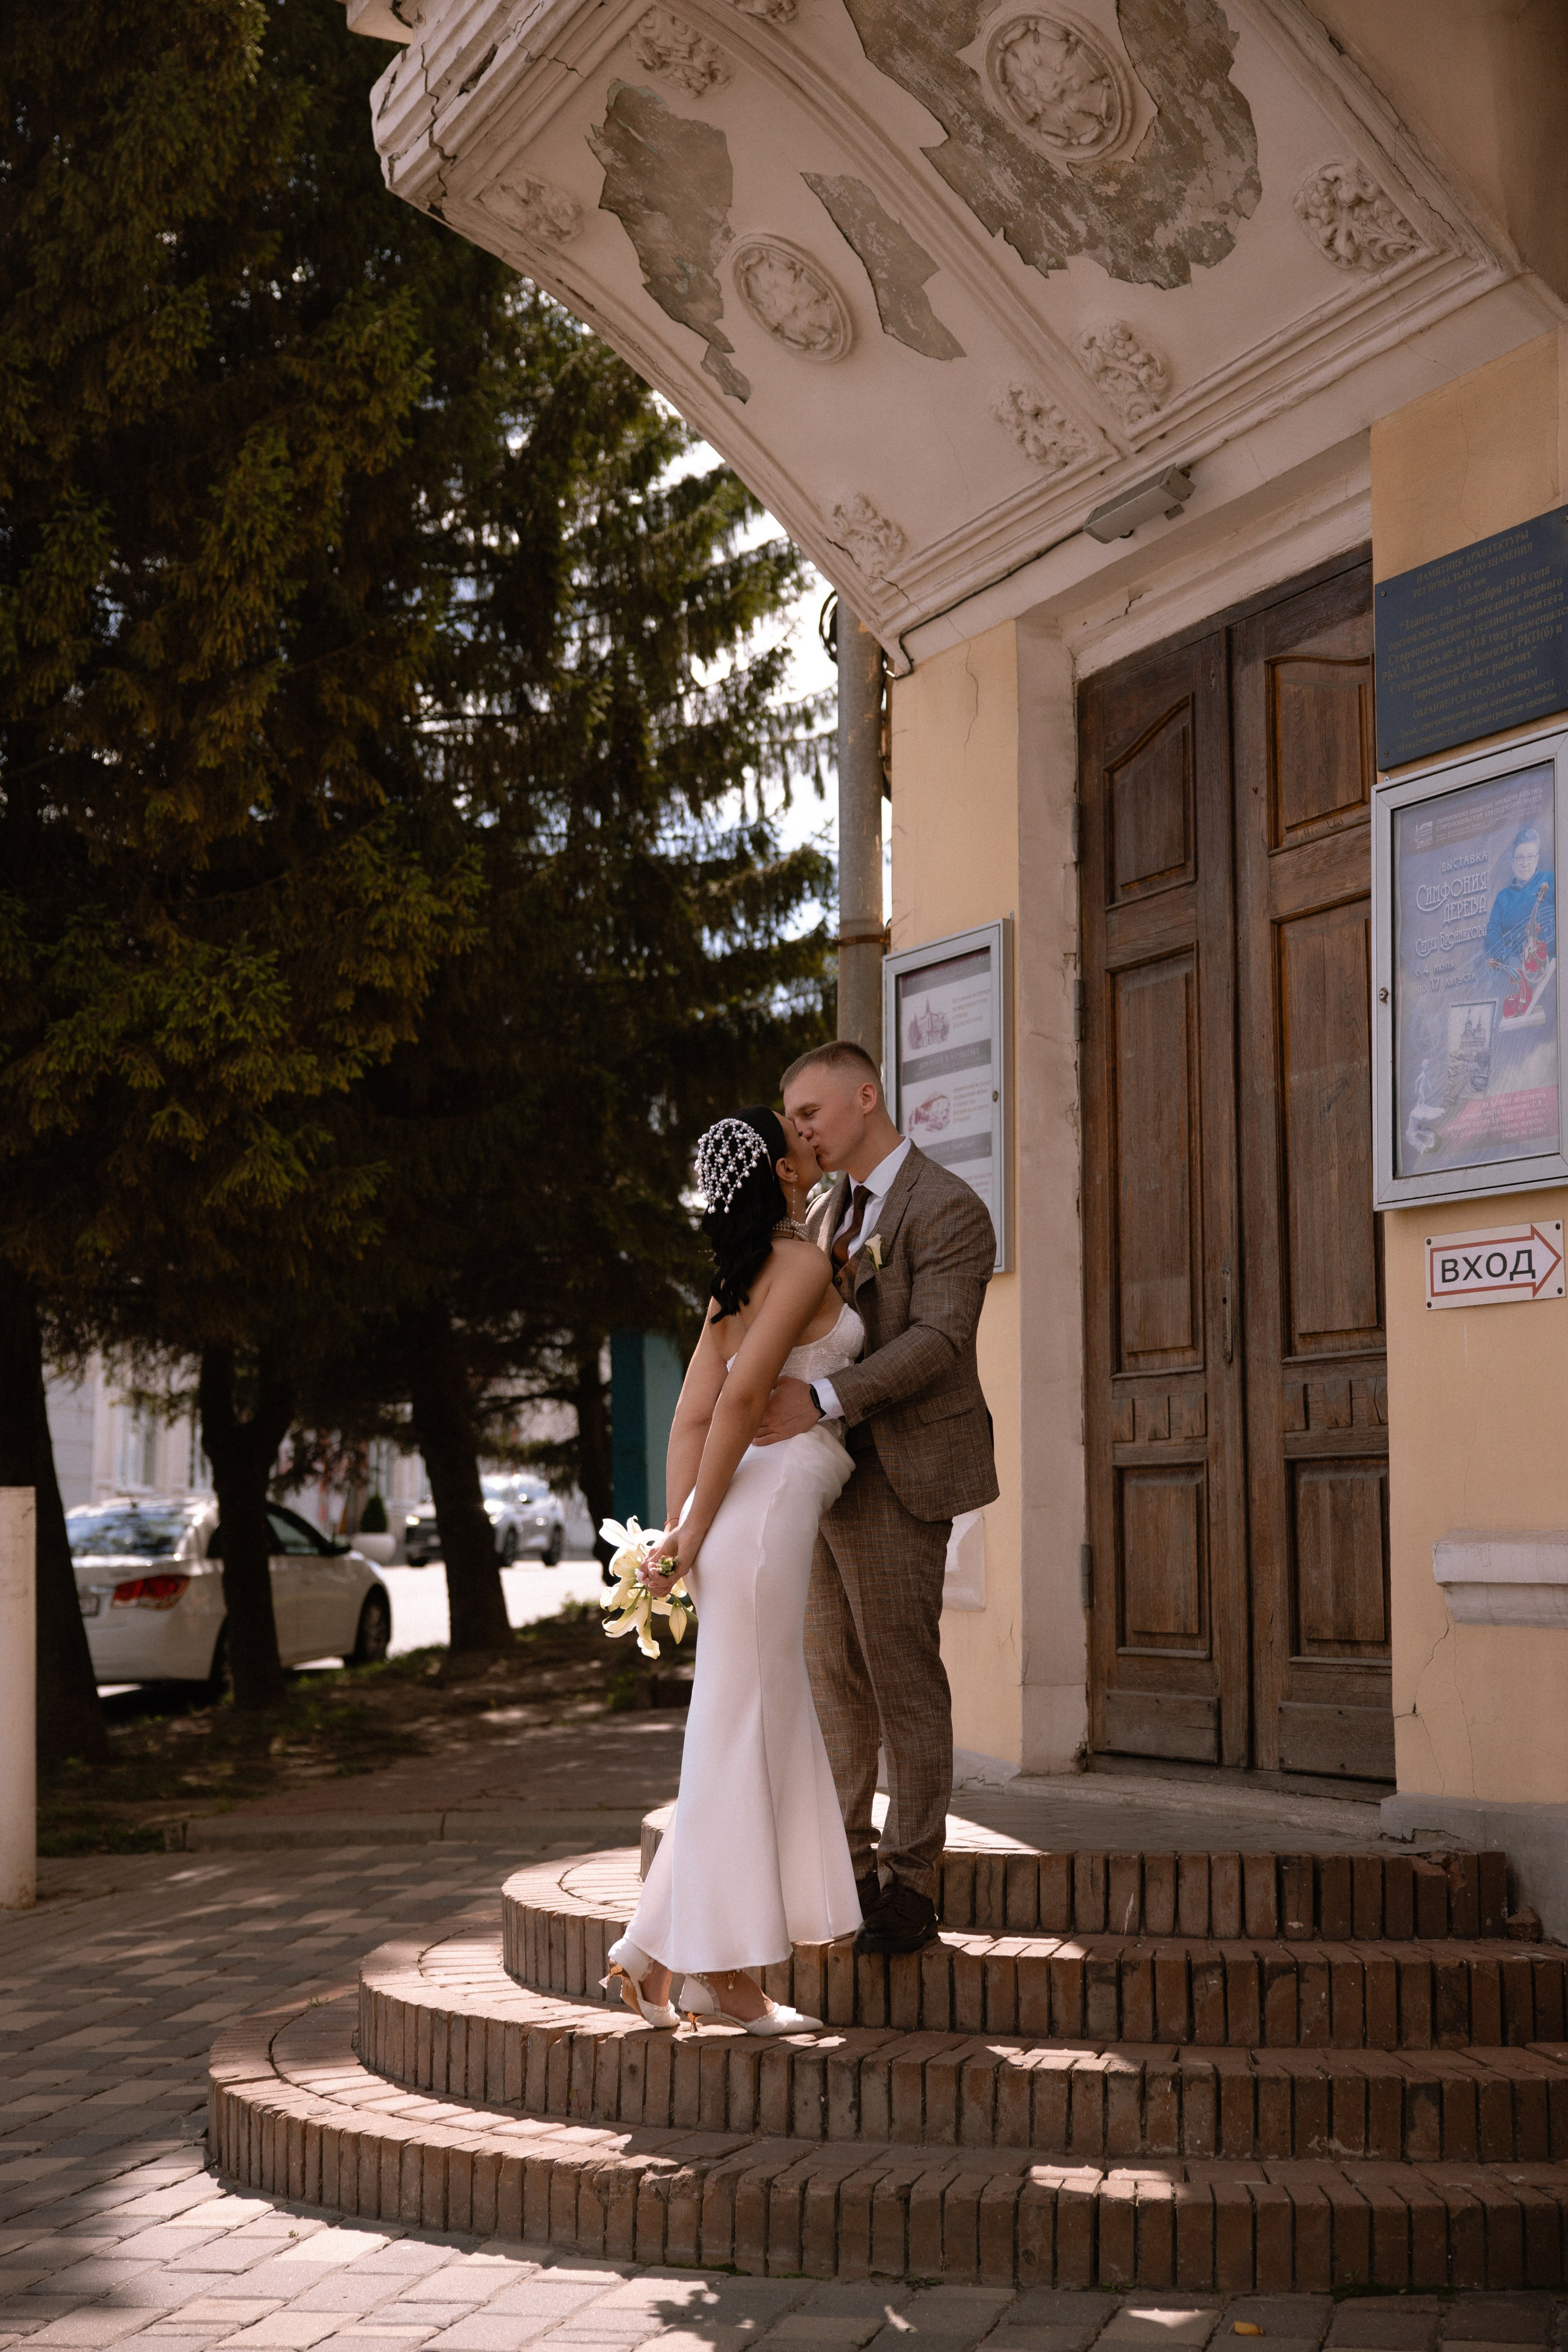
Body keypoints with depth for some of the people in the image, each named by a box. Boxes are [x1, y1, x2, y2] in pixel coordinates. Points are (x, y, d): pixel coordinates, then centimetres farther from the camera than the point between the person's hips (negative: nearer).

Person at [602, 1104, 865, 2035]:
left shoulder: (740, 1280, 20)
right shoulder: (804, 1261, -7)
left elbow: (693, 1416, 13)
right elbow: (741, 1398, -16)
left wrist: (676, 1530, 5)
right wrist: (694, 1536, -11)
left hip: (753, 1513, 9)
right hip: (770, 1504, -9)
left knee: (763, 1739, 12)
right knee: (745, 1733, -5)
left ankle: (660, 1952, 13)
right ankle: (721, 1970, 1)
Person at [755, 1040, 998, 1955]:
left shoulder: (948, 1208, -8)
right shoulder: (827, 1213, 19)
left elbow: (937, 1338, -19)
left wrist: (822, 1399, -29)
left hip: (898, 1478, -8)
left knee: (905, 1679, -5)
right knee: (832, 1677, 9)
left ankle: (910, 1886, 0)